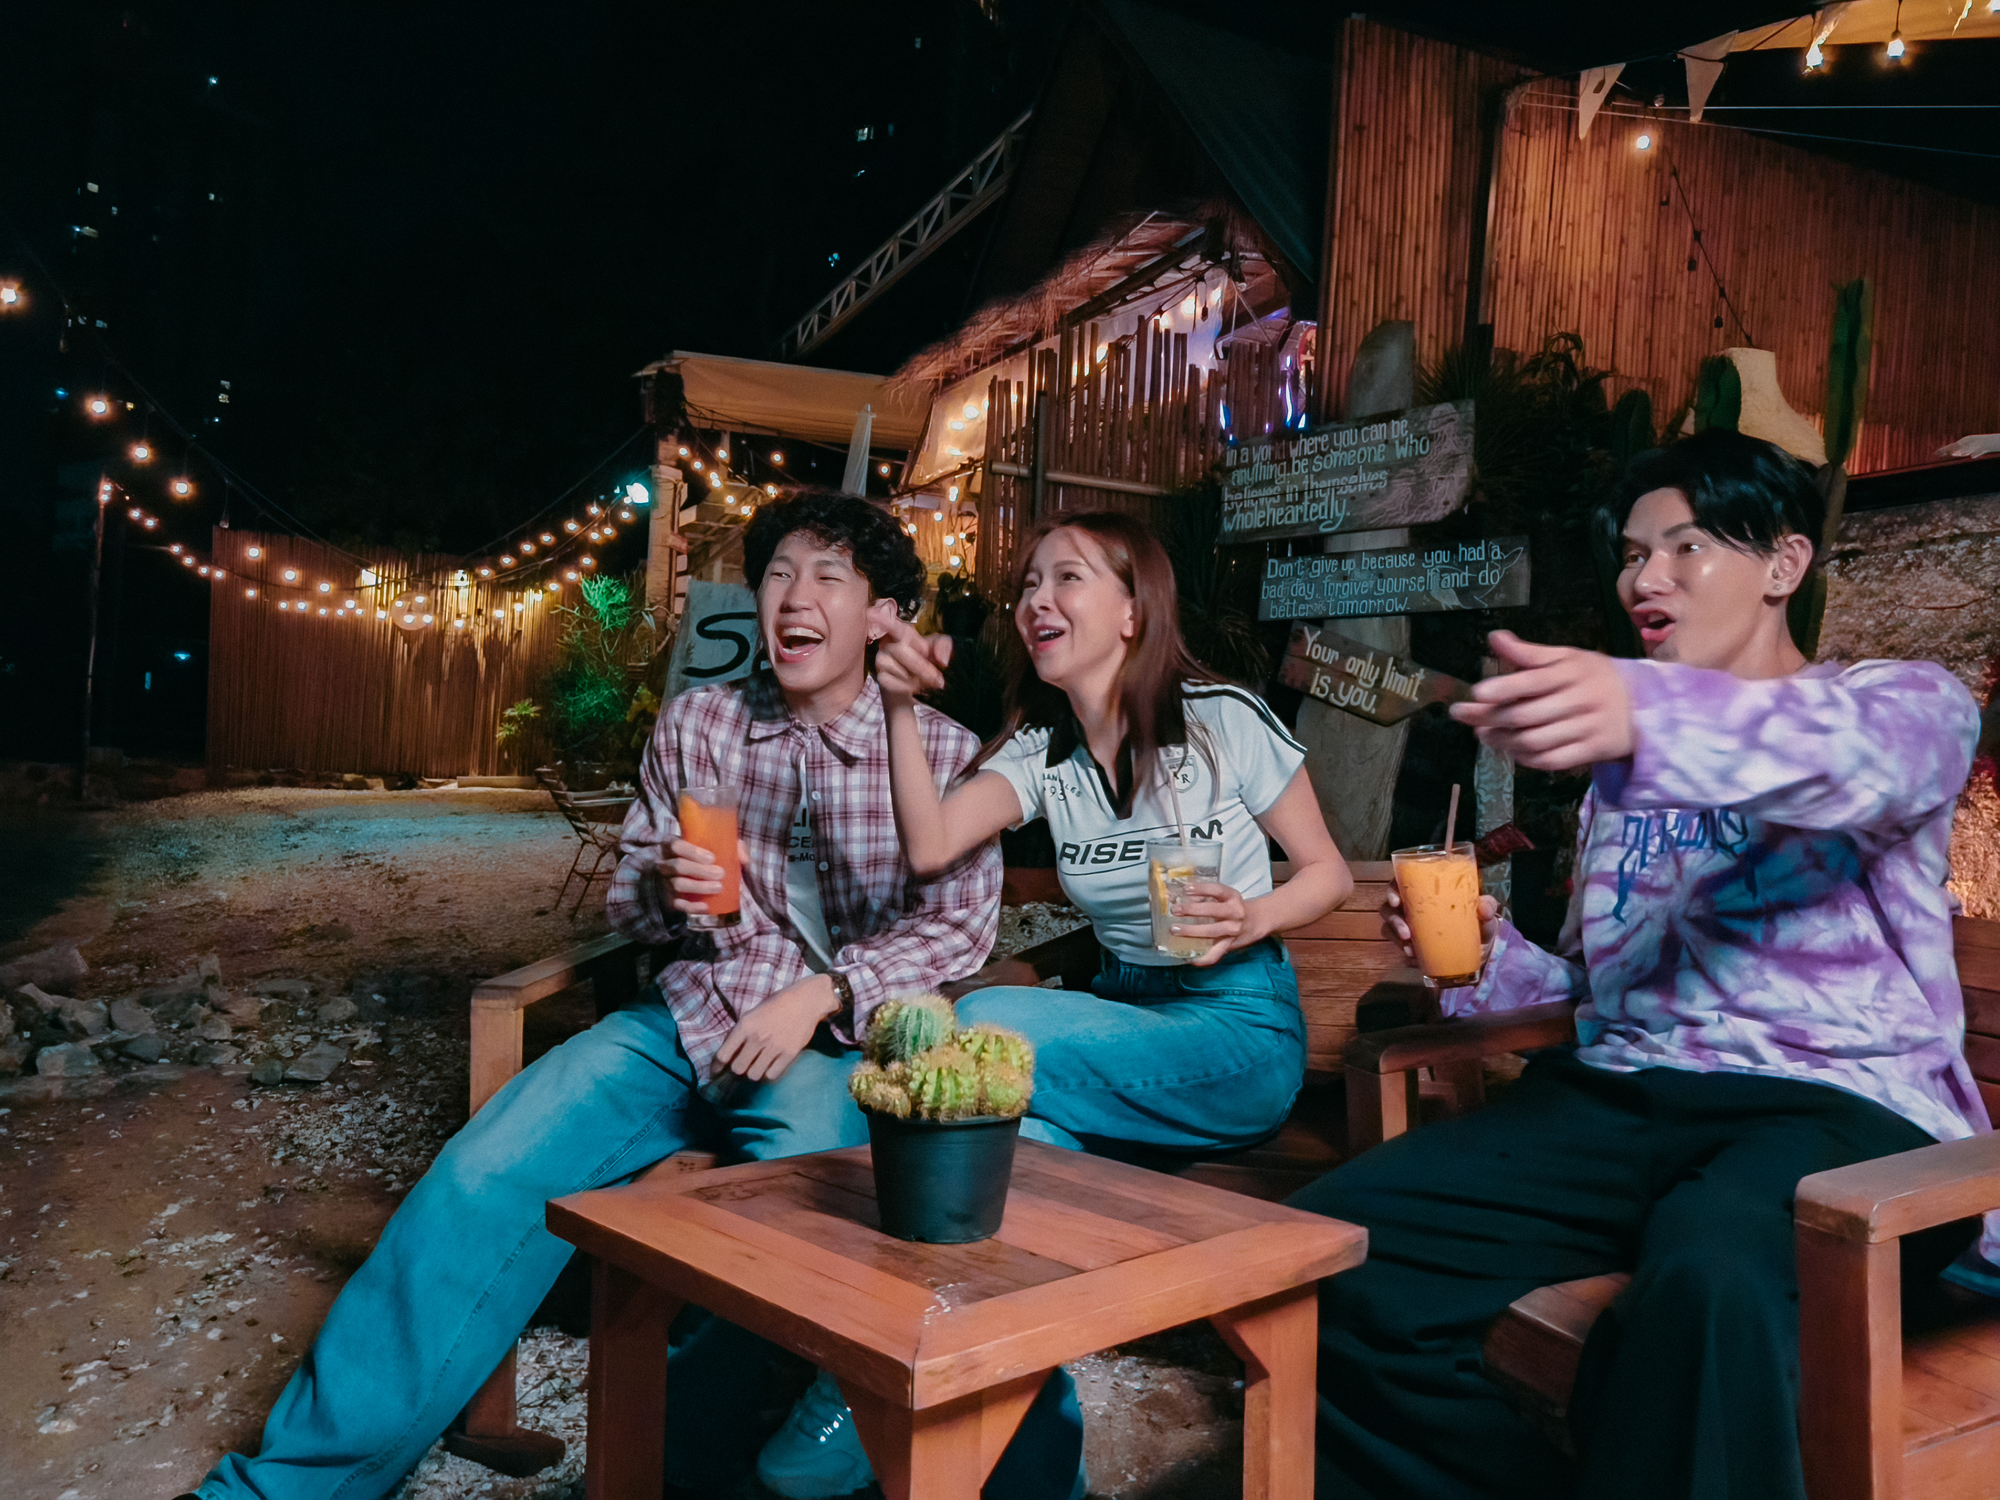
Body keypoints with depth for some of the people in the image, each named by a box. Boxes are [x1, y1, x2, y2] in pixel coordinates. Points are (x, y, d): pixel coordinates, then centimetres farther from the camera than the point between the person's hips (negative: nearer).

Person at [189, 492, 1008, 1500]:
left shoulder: (941, 752, 0)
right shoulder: (694, 726, 9)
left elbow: (961, 926, -4)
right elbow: (624, 900, 15)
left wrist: (822, 995, -17)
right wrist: (664, 889, -10)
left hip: (838, 1039, -2)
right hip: (688, 1018, 3)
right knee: (483, 1175, -17)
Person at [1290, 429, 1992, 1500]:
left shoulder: (1903, 702, 8)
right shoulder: (1621, 772, 25)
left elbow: (1861, 755, -20)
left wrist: (1649, 714, -41)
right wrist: (1485, 965, 3)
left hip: (1839, 1101, -5)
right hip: (1622, 1092, 6)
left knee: (1707, 1278, -41)